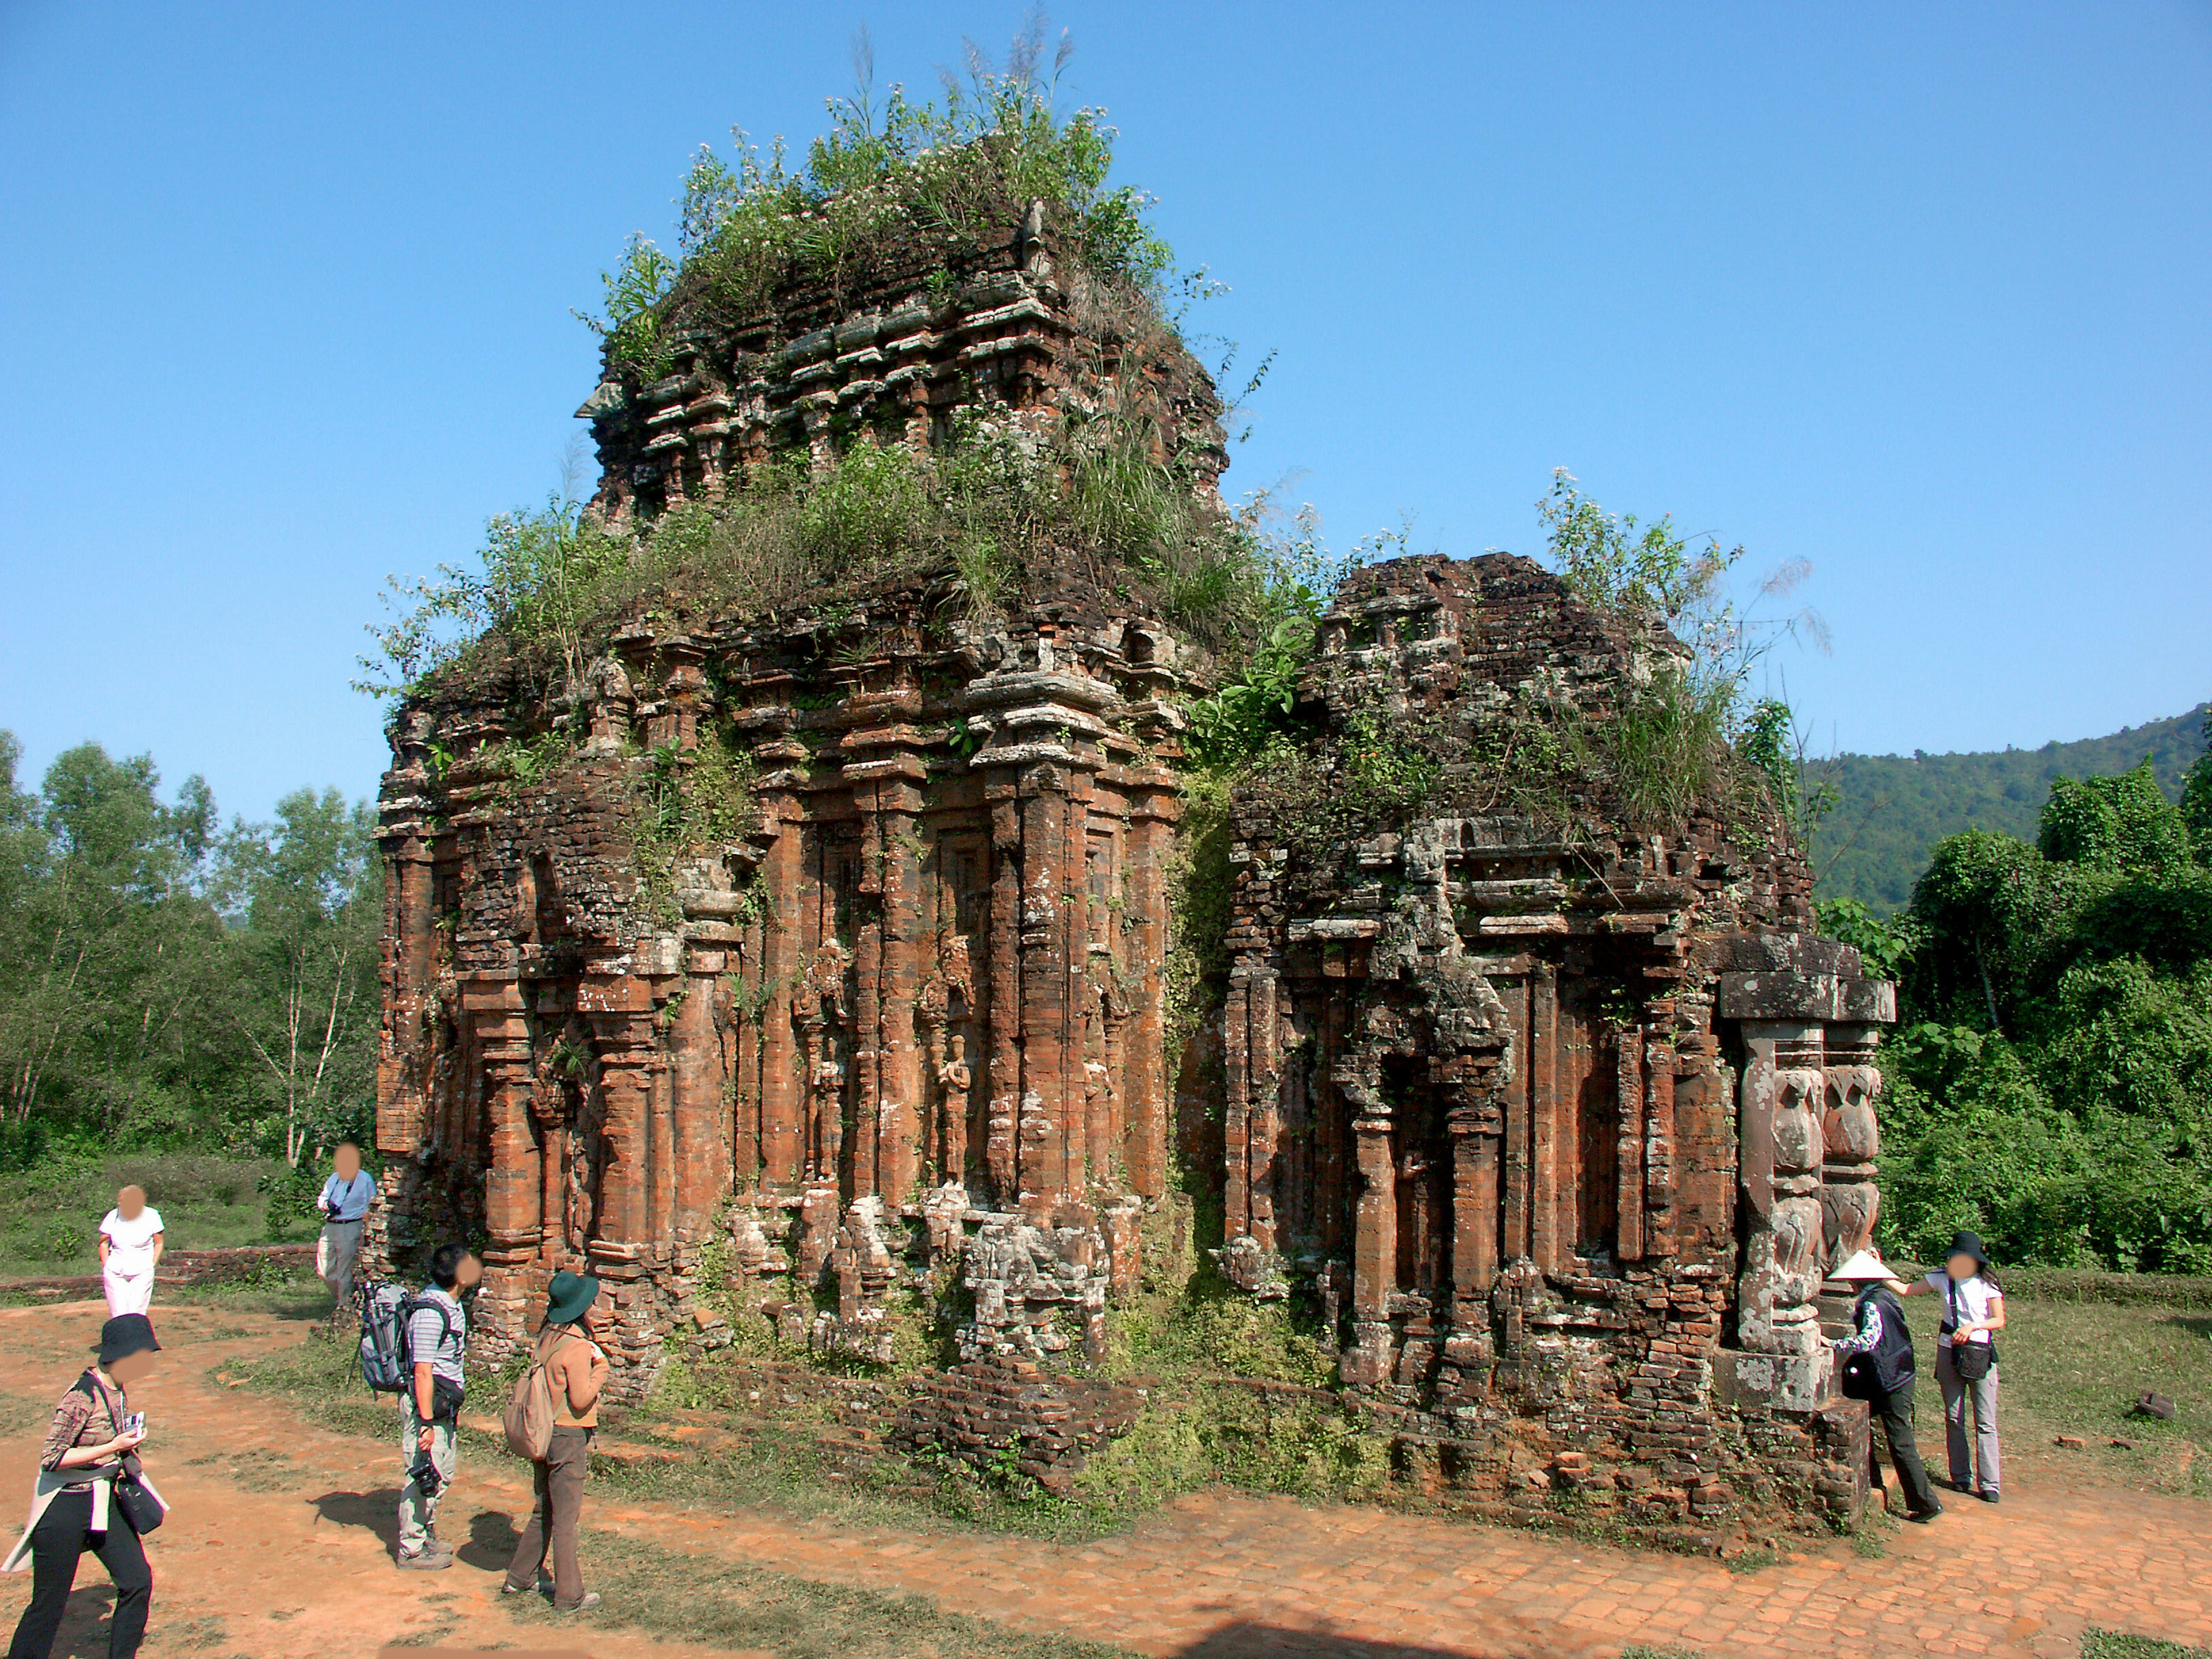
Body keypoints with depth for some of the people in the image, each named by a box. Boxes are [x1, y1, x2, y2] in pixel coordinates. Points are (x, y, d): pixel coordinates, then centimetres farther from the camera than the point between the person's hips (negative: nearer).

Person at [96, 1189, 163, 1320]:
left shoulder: (151, 1216, -4)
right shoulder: (113, 1216, -1)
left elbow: (159, 1244, 7)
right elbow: (103, 1243, 12)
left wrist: (152, 1266, -1)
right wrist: (105, 1268, 6)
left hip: (142, 1271, -1)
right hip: (115, 1272, 1)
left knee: (136, 1315, -9)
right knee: (118, 1315, -5)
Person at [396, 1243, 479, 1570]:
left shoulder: (451, 1305, 6)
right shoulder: (430, 1314, -24)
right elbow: (422, 1373, -24)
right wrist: (427, 1423, -23)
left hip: (442, 1405, 10)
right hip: (425, 1407, -10)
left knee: (441, 1476, 19)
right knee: (422, 1478, 2)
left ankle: (427, 1537, 33)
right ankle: (412, 1549, 15)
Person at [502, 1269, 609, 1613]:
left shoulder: (547, 1336, 4)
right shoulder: (578, 1347, -21)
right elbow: (581, 1400, -21)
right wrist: (600, 1368, -8)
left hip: (542, 1433, 8)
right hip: (568, 1437, -8)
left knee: (544, 1512, 22)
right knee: (565, 1518, 1)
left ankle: (520, 1578, 31)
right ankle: (569, 1596, 9)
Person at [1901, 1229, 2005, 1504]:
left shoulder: (1987, 1284, -3)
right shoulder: (1942, 1279, 3)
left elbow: (1999, 1321, -7)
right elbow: (1905, 1290, 1)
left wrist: (1973, 1326, -22)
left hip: (1980, 1355, -2)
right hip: (1949, 1353, 3)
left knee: (1986, 1423, -3)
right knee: (1954, 1419, 6)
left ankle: (1988, 1484, 0)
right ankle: (1961, 1477, 16)